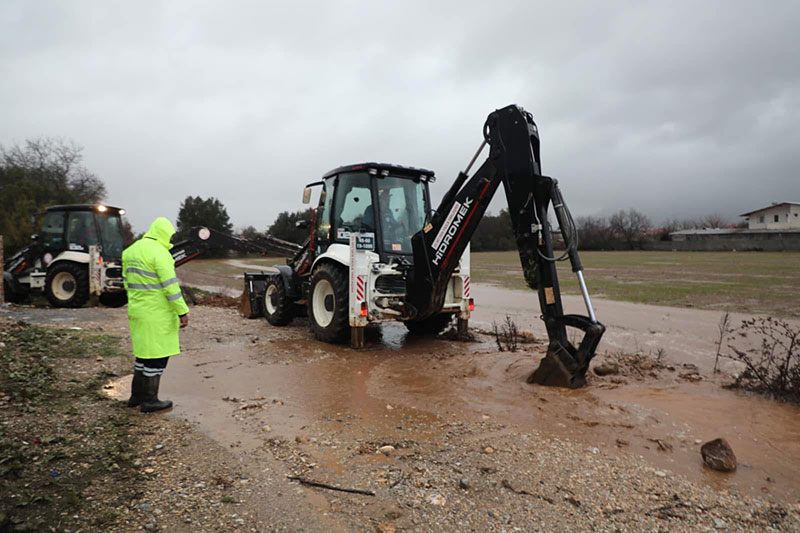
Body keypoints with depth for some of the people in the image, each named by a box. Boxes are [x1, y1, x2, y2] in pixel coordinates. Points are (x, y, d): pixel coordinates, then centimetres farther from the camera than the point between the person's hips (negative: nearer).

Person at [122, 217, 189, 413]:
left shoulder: (131, 250, 12)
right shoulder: (160, 253, -16)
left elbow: (128, 281, 17)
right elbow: (170, 286, -20)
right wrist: (182, 312, -17)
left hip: (137, 311, 9)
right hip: (157, 314, -9)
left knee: (145, 351, 20)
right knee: (157, 355, 1)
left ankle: (136, 395, 28)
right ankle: (149, 401, 9)